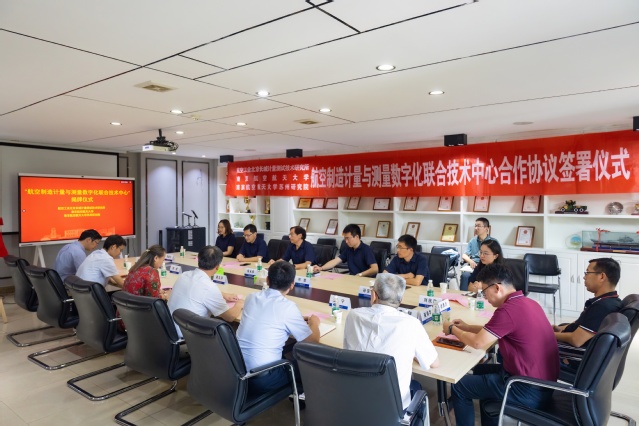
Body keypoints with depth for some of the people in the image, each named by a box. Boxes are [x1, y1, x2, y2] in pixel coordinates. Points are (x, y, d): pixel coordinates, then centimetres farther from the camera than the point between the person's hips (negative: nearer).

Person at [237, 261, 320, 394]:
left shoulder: (251, 297, 1)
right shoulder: (288, 307, -15)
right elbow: (314, 340, -4)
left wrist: (298, 319, 24)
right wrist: (314, 322, 16)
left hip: (237, 372, 6)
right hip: (261, 379, -6)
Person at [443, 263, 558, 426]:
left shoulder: (508, 310, -25)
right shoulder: (527, 303, 5)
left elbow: (477, 342, -17)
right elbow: (493, 331, 19)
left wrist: (452, 329, -1)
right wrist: (466, 327, 16)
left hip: (529, 390, -9)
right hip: (542, 382, 9)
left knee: (459, 387, 1)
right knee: (480, 370, 27)